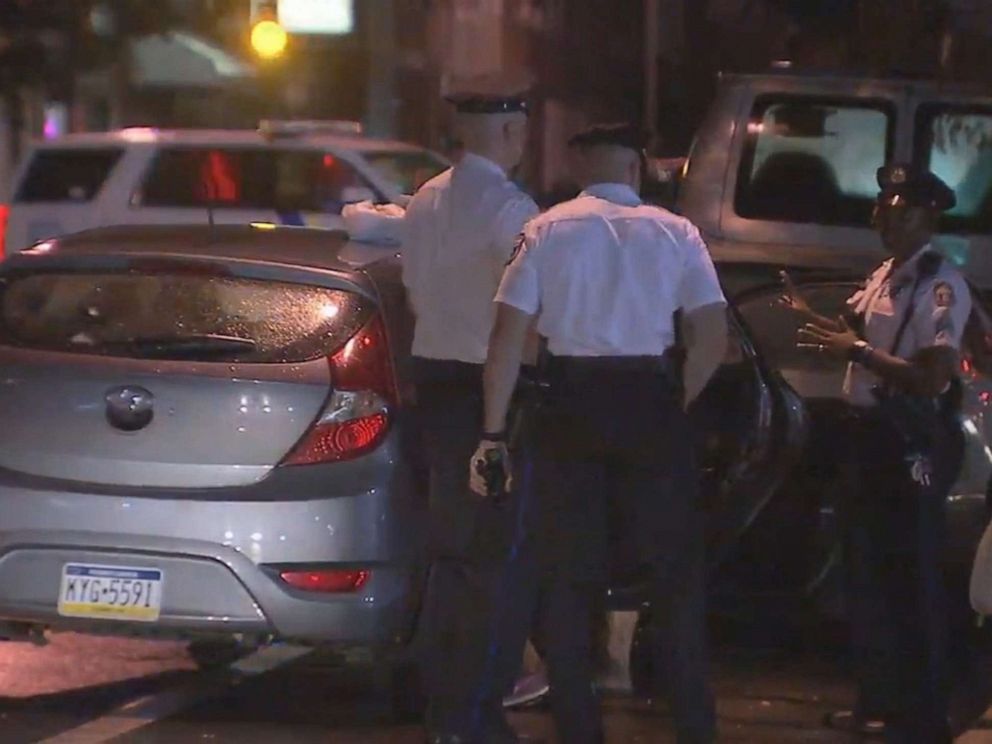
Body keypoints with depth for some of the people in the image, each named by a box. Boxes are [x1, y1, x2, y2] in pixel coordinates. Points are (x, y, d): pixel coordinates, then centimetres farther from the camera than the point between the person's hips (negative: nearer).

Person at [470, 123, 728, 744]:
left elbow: (509, 335, -6)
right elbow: (714, 338, -5)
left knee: (568, 574, 10)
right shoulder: (674, 232, 2)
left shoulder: (546, 231, 1)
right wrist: (678, 404, 8)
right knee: (676, 567, 11)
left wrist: (494, 432, -3)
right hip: (650, 402, 0)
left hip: (569, 406, 0)